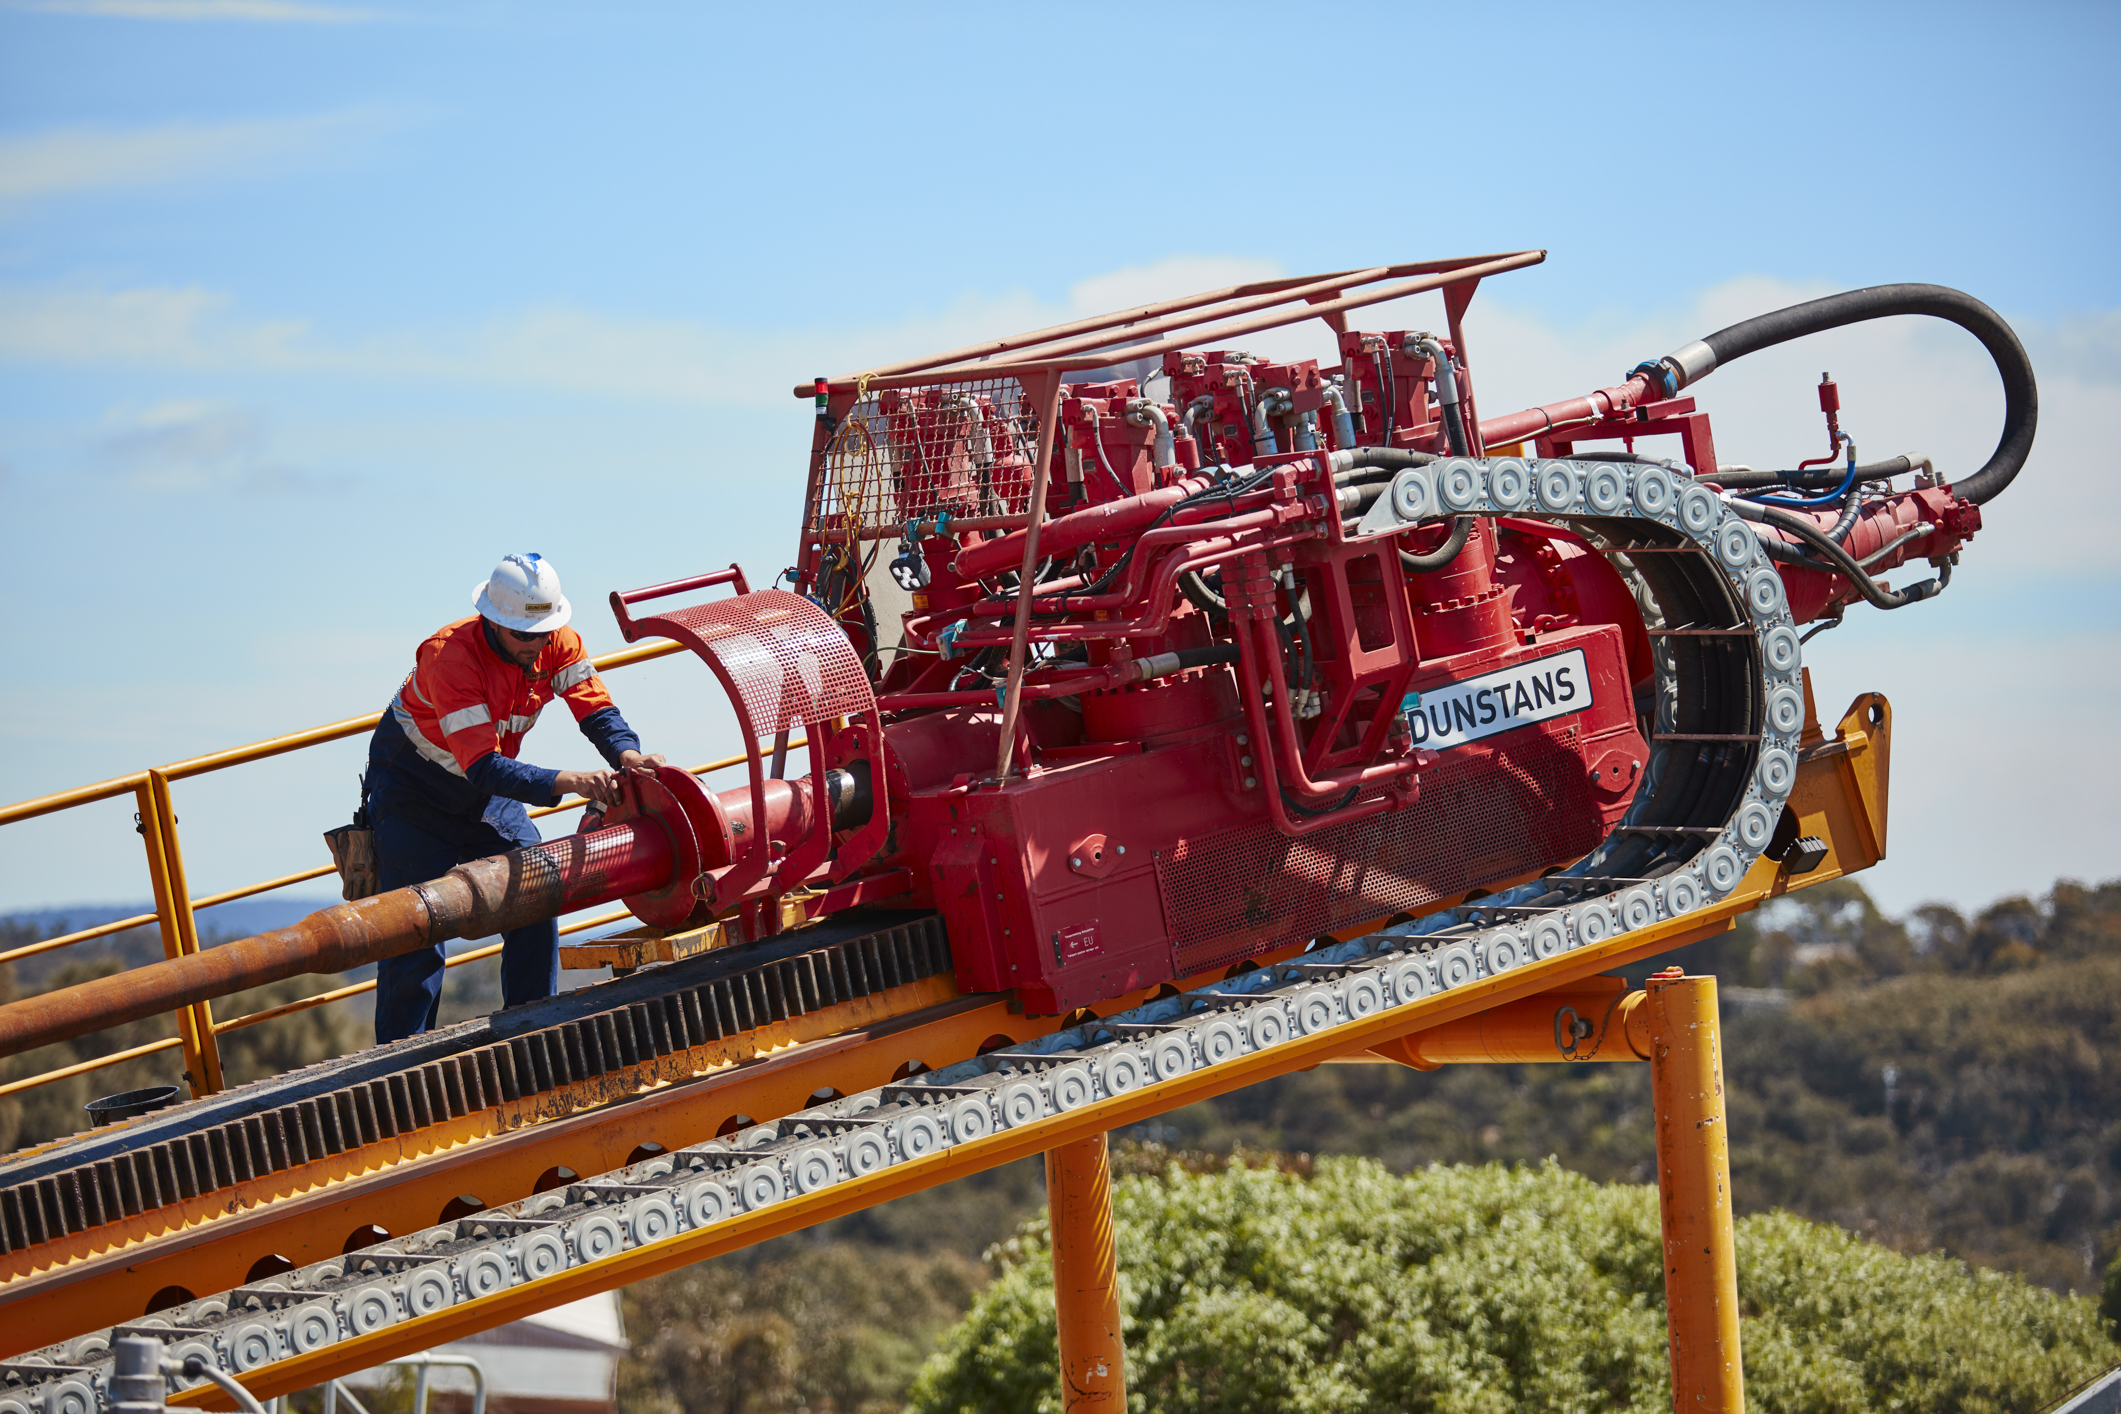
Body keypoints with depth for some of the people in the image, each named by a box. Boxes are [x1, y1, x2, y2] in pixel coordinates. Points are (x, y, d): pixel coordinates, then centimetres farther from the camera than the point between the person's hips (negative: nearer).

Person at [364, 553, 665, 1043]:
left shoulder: (557, 644, -16)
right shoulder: (448, 655, -34)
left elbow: (596, 710, -21)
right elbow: (484, 767, -40)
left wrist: (629, 755, -44)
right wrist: (568, 782, -51)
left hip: (489, 797, 6)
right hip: (413, 794, -6)